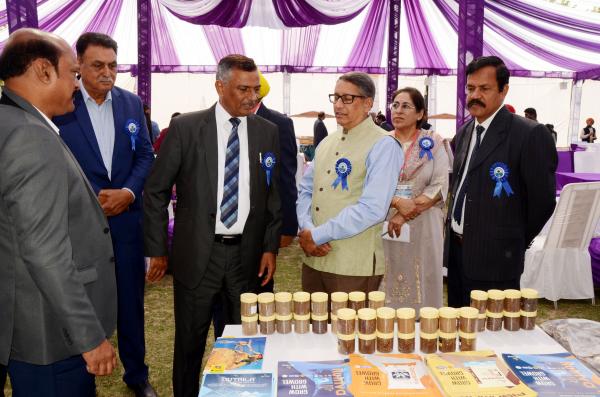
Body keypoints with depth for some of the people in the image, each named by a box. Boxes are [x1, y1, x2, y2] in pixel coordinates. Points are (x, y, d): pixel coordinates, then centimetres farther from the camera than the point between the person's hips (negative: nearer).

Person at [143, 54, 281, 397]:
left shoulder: (268, 131, 3)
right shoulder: (185, 127, -5)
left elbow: (273, 193, 9)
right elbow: (155, 192, -1)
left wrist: (271, 246, 3)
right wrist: (157, 250, -2)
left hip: (248, 254, 2)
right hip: (198, 254, -2)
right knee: (189, 343, 12)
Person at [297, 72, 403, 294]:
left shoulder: (383, 146, -10)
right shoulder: (326, 143, 13)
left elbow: (372, 209, -20)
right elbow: (305, 190, 12)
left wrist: (318, 235, -15)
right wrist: (306, 230, -8)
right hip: (313, 260, 6)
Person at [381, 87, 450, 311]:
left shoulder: (433, 143, 1)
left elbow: (439, 187, -7)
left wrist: (404, 216, -16)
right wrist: (397, 202, -19)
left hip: (423, 227, -1)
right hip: (385, 226, 1)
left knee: (420, 287, 6)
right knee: (385, 294, 6)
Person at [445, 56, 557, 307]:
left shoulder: (530, 134, -13)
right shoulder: (465, 132, 10)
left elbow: (543, 199, -10)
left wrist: (515, 243, 0)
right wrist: (454, 232, 12)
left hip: (494, 257, -6)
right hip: (456, 248, 7)